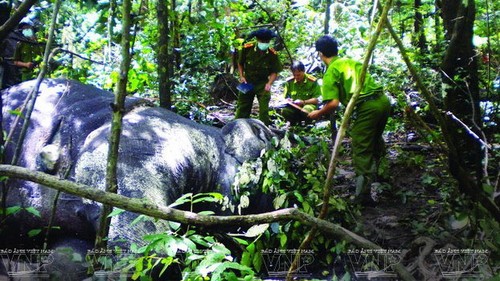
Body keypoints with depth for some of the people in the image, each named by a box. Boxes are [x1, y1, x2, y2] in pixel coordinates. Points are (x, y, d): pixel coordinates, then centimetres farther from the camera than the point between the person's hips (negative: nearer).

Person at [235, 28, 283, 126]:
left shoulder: (272, 54, -15)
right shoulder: (247, 48, -13)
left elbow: (274, 72, -8)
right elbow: (240, 64, 2)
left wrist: (269, 83, -24)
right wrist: (241, 76, -9)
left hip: (263, 84, -1)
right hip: (247, 82, 1)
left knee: (264, 108, -6)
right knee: (242, 107, 7)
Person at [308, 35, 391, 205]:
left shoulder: (330, 73, -1)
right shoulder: (351, 61, 20)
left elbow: (333, 103, -11)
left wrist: (318, 114, 7)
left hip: (366, 107, -7)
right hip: (383, 100, 8)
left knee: (361, 150, 1)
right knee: (375, 139, 28)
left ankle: (363, 194, -1)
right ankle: (374, 174, 45)